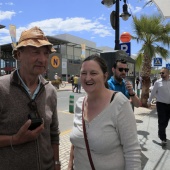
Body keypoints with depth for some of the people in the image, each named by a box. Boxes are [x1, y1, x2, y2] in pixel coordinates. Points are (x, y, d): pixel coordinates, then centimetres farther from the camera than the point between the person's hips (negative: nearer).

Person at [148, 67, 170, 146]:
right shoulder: (158, 82, -5)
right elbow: (153, 92, 1)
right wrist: (149, 101, 4)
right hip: (161, 104, -3)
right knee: (162, 122, -2)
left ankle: (160, 133, 36)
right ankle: (163, 138, 7)